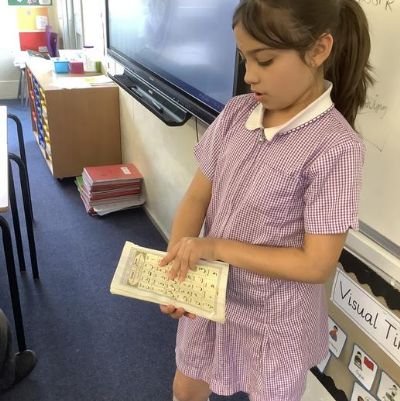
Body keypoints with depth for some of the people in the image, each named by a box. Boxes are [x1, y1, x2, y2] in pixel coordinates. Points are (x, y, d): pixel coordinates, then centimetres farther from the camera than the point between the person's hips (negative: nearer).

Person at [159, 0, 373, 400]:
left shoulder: (335, 148, -24)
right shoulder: (235, 113, -7)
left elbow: (316, 264, -22)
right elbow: (197, 196, -4)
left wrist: (216, 247, -23)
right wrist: (175, 266, -17)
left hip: (273, 318, -5)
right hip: (210, 294, 5)